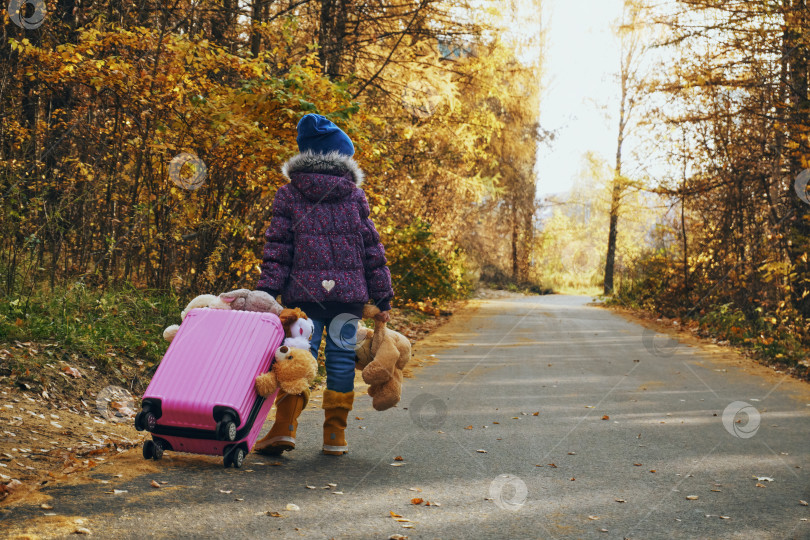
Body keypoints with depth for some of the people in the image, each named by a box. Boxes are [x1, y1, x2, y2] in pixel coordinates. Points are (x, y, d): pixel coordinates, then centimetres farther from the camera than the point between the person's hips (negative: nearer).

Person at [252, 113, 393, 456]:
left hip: (304, 290, 0)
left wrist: (266, 291, -2)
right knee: (341, 357, 5)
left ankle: (285, 427, -11)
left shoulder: (287, 194, 7)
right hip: (349, 292, 0)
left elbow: (277, 248, 0)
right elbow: (371, 247, 8)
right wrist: (383, 297, 11)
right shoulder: (354, 195, 9)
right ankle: (335, 435, 8)